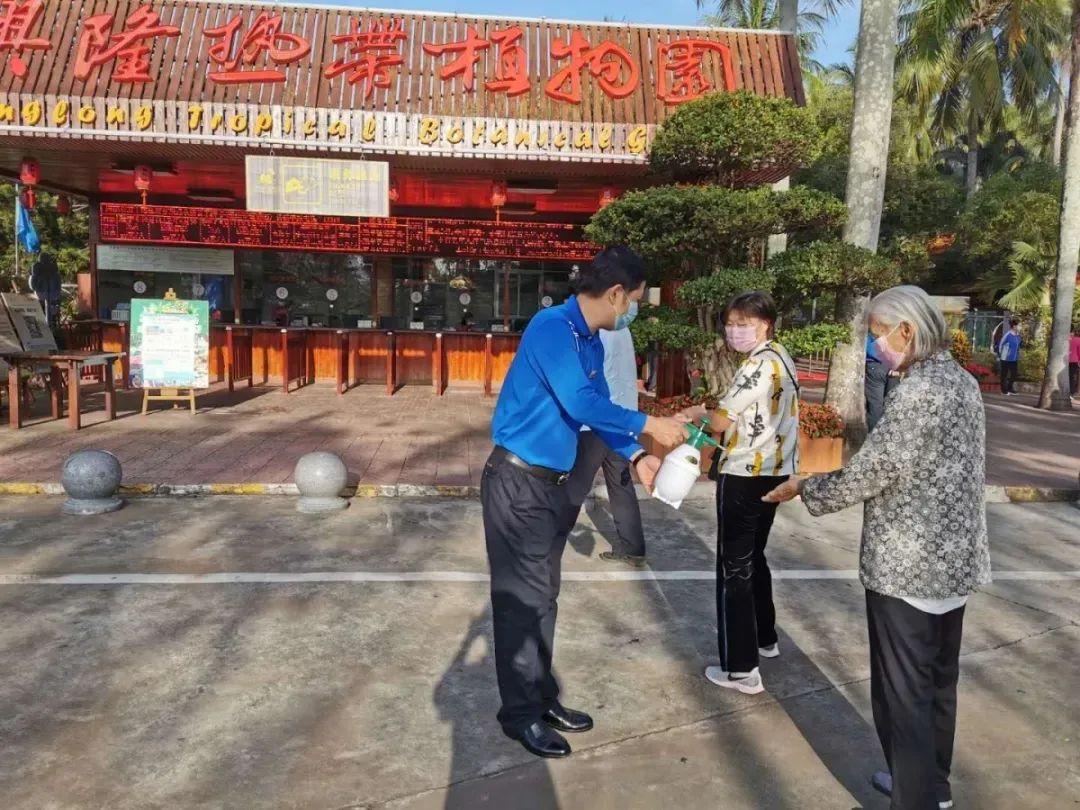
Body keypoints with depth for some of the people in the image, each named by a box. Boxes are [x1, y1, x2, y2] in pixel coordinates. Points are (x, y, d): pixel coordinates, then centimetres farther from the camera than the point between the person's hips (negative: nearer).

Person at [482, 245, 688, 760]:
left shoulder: (592, 343, 10)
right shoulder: (552, 326, -19)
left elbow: (599, 406, 15)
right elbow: (579, 403, -27)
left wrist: (636, 456, 4)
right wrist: (648, 425, -20)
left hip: (551, 483, 9)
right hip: (517, 481, -9)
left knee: (543, 595, 17)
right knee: (522, 597, 1)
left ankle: (542, 696, 31)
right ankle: (521, 713, 15)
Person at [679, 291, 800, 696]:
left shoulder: (758, 364, -17)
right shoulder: (782, 359, 12)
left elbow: (721, 422, -16)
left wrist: (699, 412, 3)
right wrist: (712, 411, 7)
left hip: (744, 476, -10)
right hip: (774, 472, 10)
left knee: (734, 568, -3)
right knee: (753, 558, 23)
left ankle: (741, 668, 1)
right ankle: (764, 638, 38)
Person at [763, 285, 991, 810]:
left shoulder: (917, 391, -22)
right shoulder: (962, 381, 7)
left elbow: (870, 473, -19)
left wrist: (803, 488, -5)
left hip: (907, 567, -9)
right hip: (955, 560, 10)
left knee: (903, 693, 4)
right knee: (938, 682, 22)